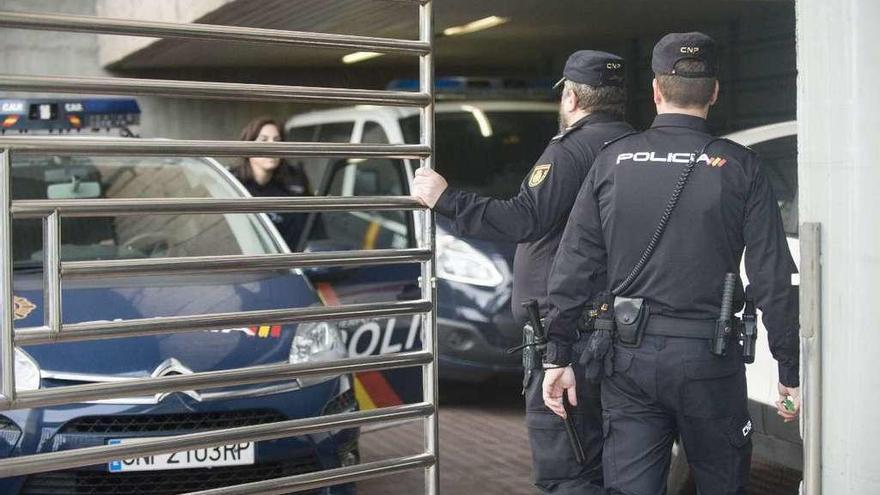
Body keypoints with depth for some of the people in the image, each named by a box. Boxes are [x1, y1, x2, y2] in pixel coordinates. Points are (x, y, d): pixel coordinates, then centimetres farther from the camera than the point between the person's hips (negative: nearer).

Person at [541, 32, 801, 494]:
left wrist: (559, 356, 7)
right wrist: (790, 371, 2)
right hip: (709, 355, -1)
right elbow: (773, 277, -6)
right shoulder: (740, 167, -4)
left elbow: (573, 265, 0)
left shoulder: (613, 160, 1)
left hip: (628, 355, 2)